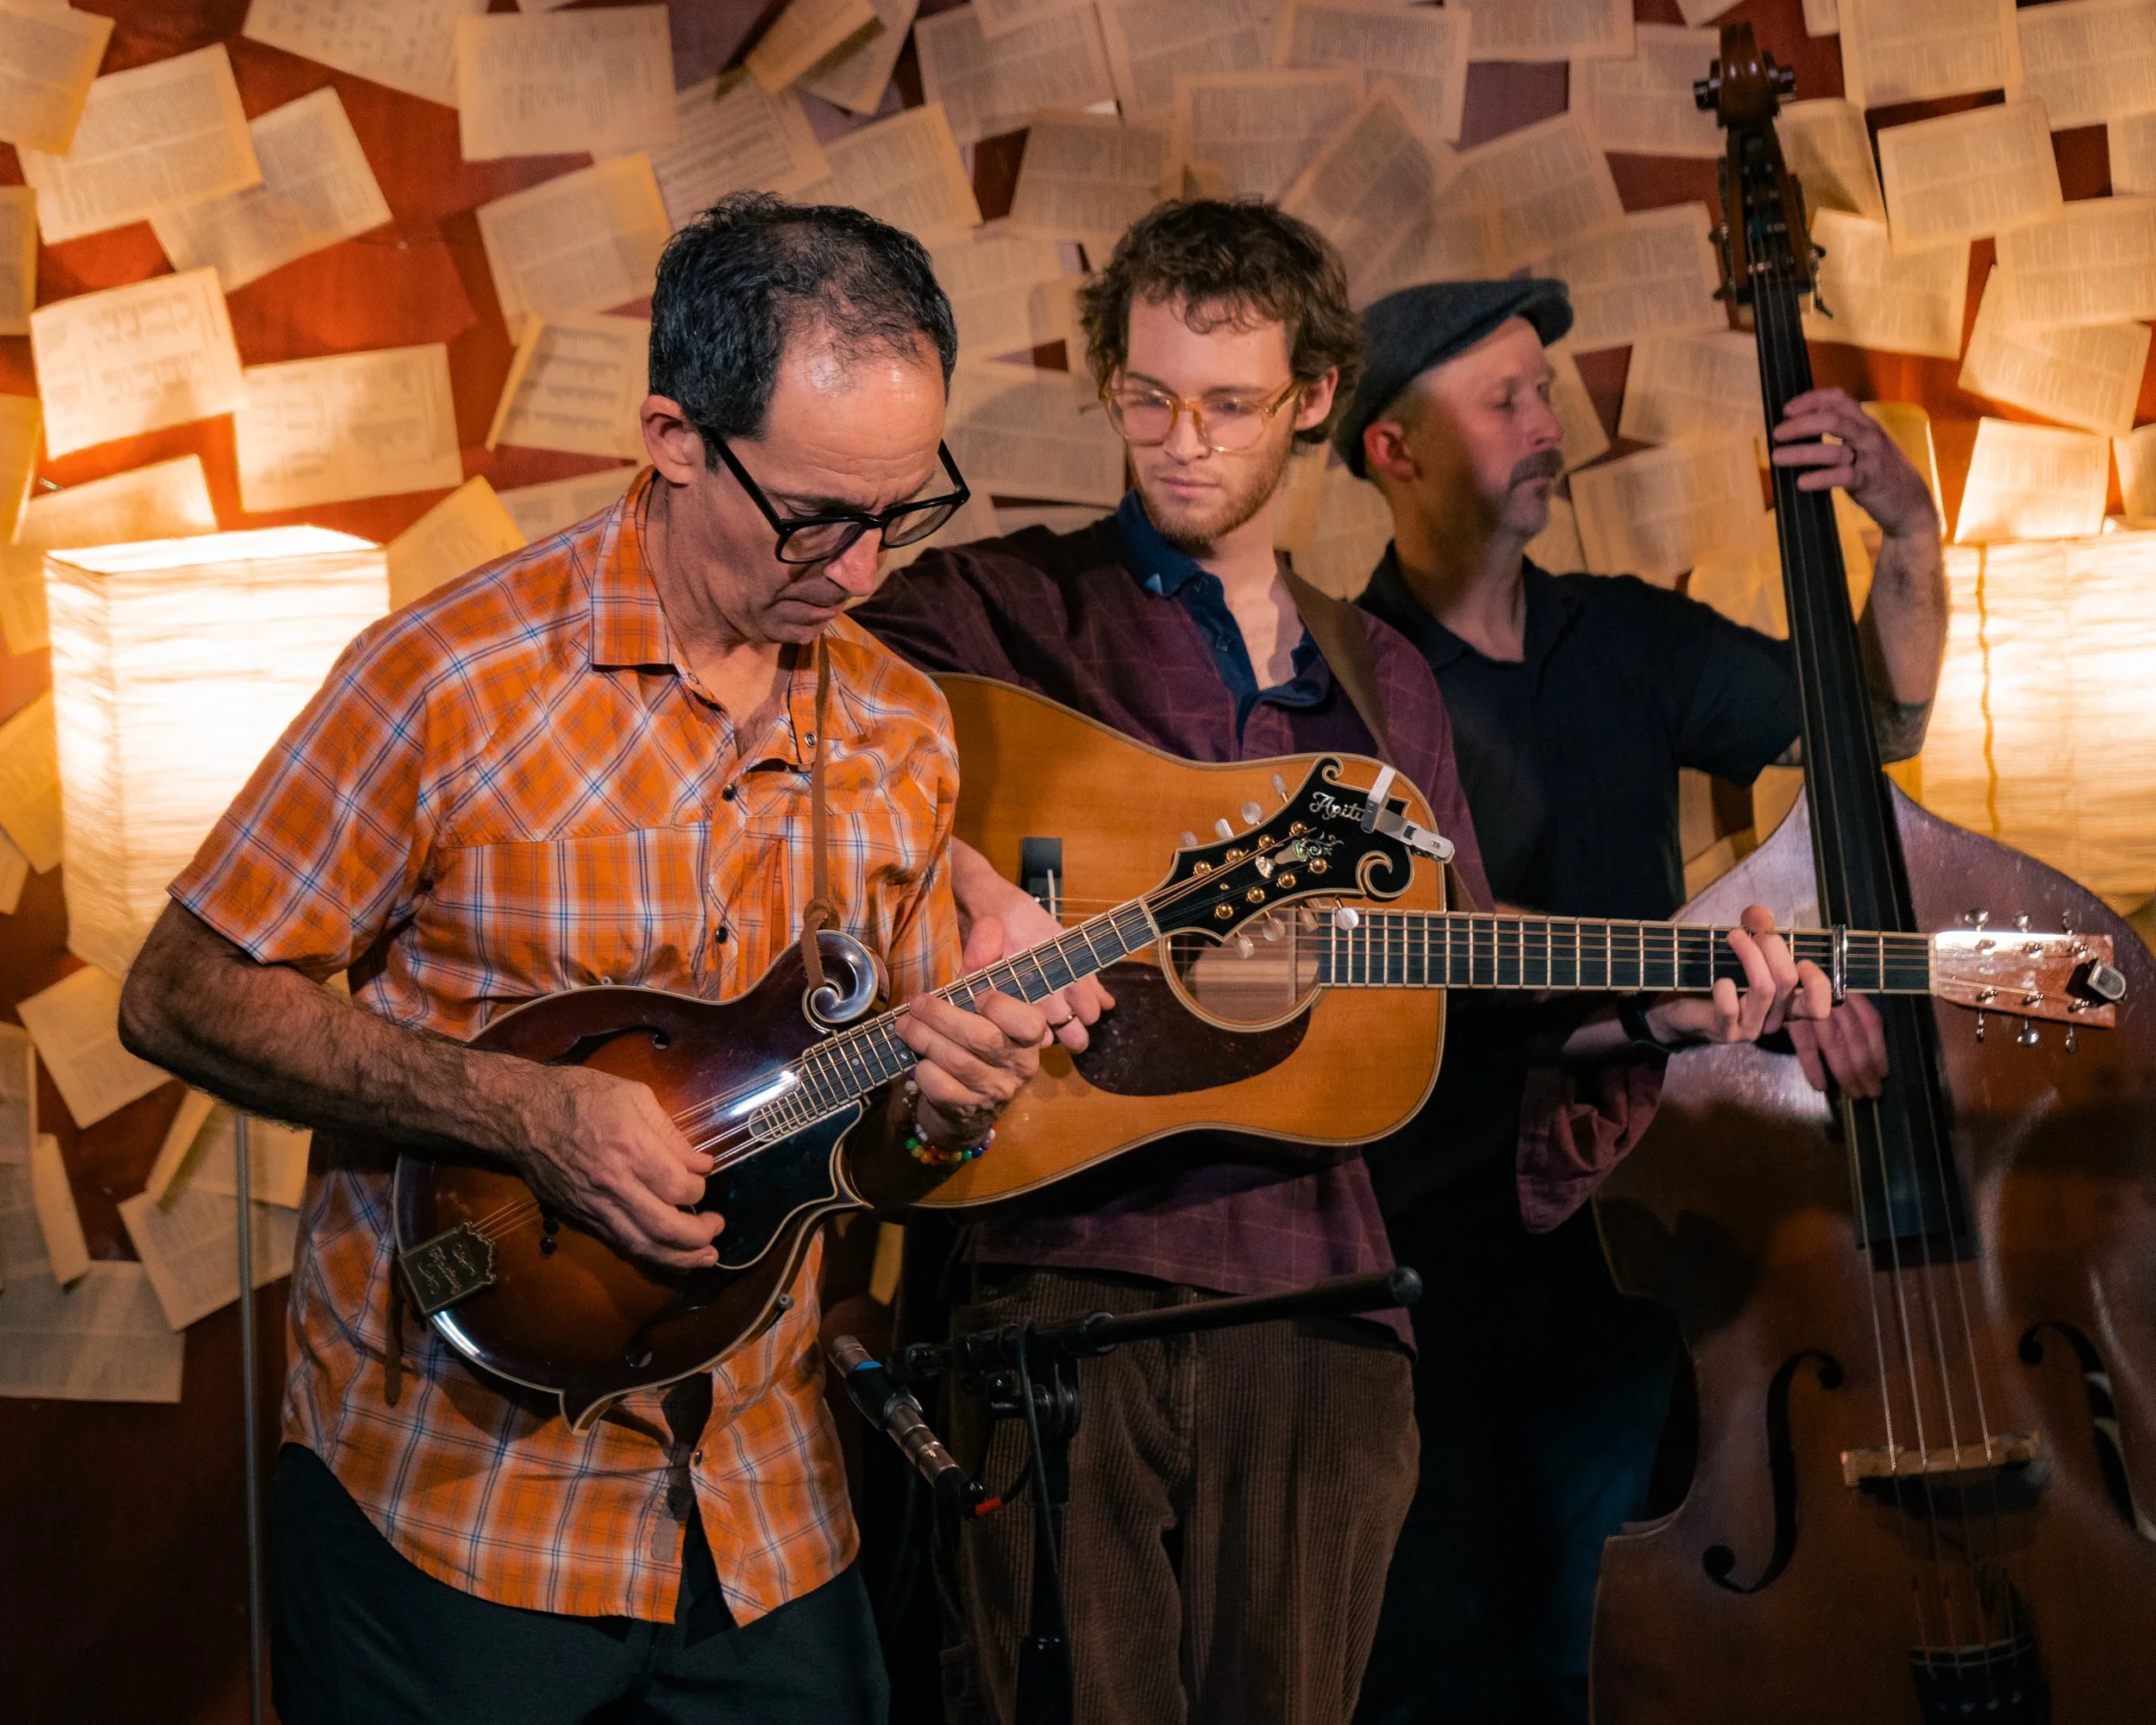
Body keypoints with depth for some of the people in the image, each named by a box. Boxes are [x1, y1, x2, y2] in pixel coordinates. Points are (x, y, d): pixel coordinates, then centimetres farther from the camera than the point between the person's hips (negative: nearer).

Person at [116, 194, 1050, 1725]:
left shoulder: (901, 726, 3)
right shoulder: (459, 680, -15)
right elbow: (183, 997, -12)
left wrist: (945, 1085, -11)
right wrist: (525, 1111, -22)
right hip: (446, 1498, -5)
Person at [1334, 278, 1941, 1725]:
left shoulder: (1628, 642, 11)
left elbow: (1882, 720, 17)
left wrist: (1912, 532, 1)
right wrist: (1676, 992, -29)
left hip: (1617, 1227, 5)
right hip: (1426, 1245, -5)